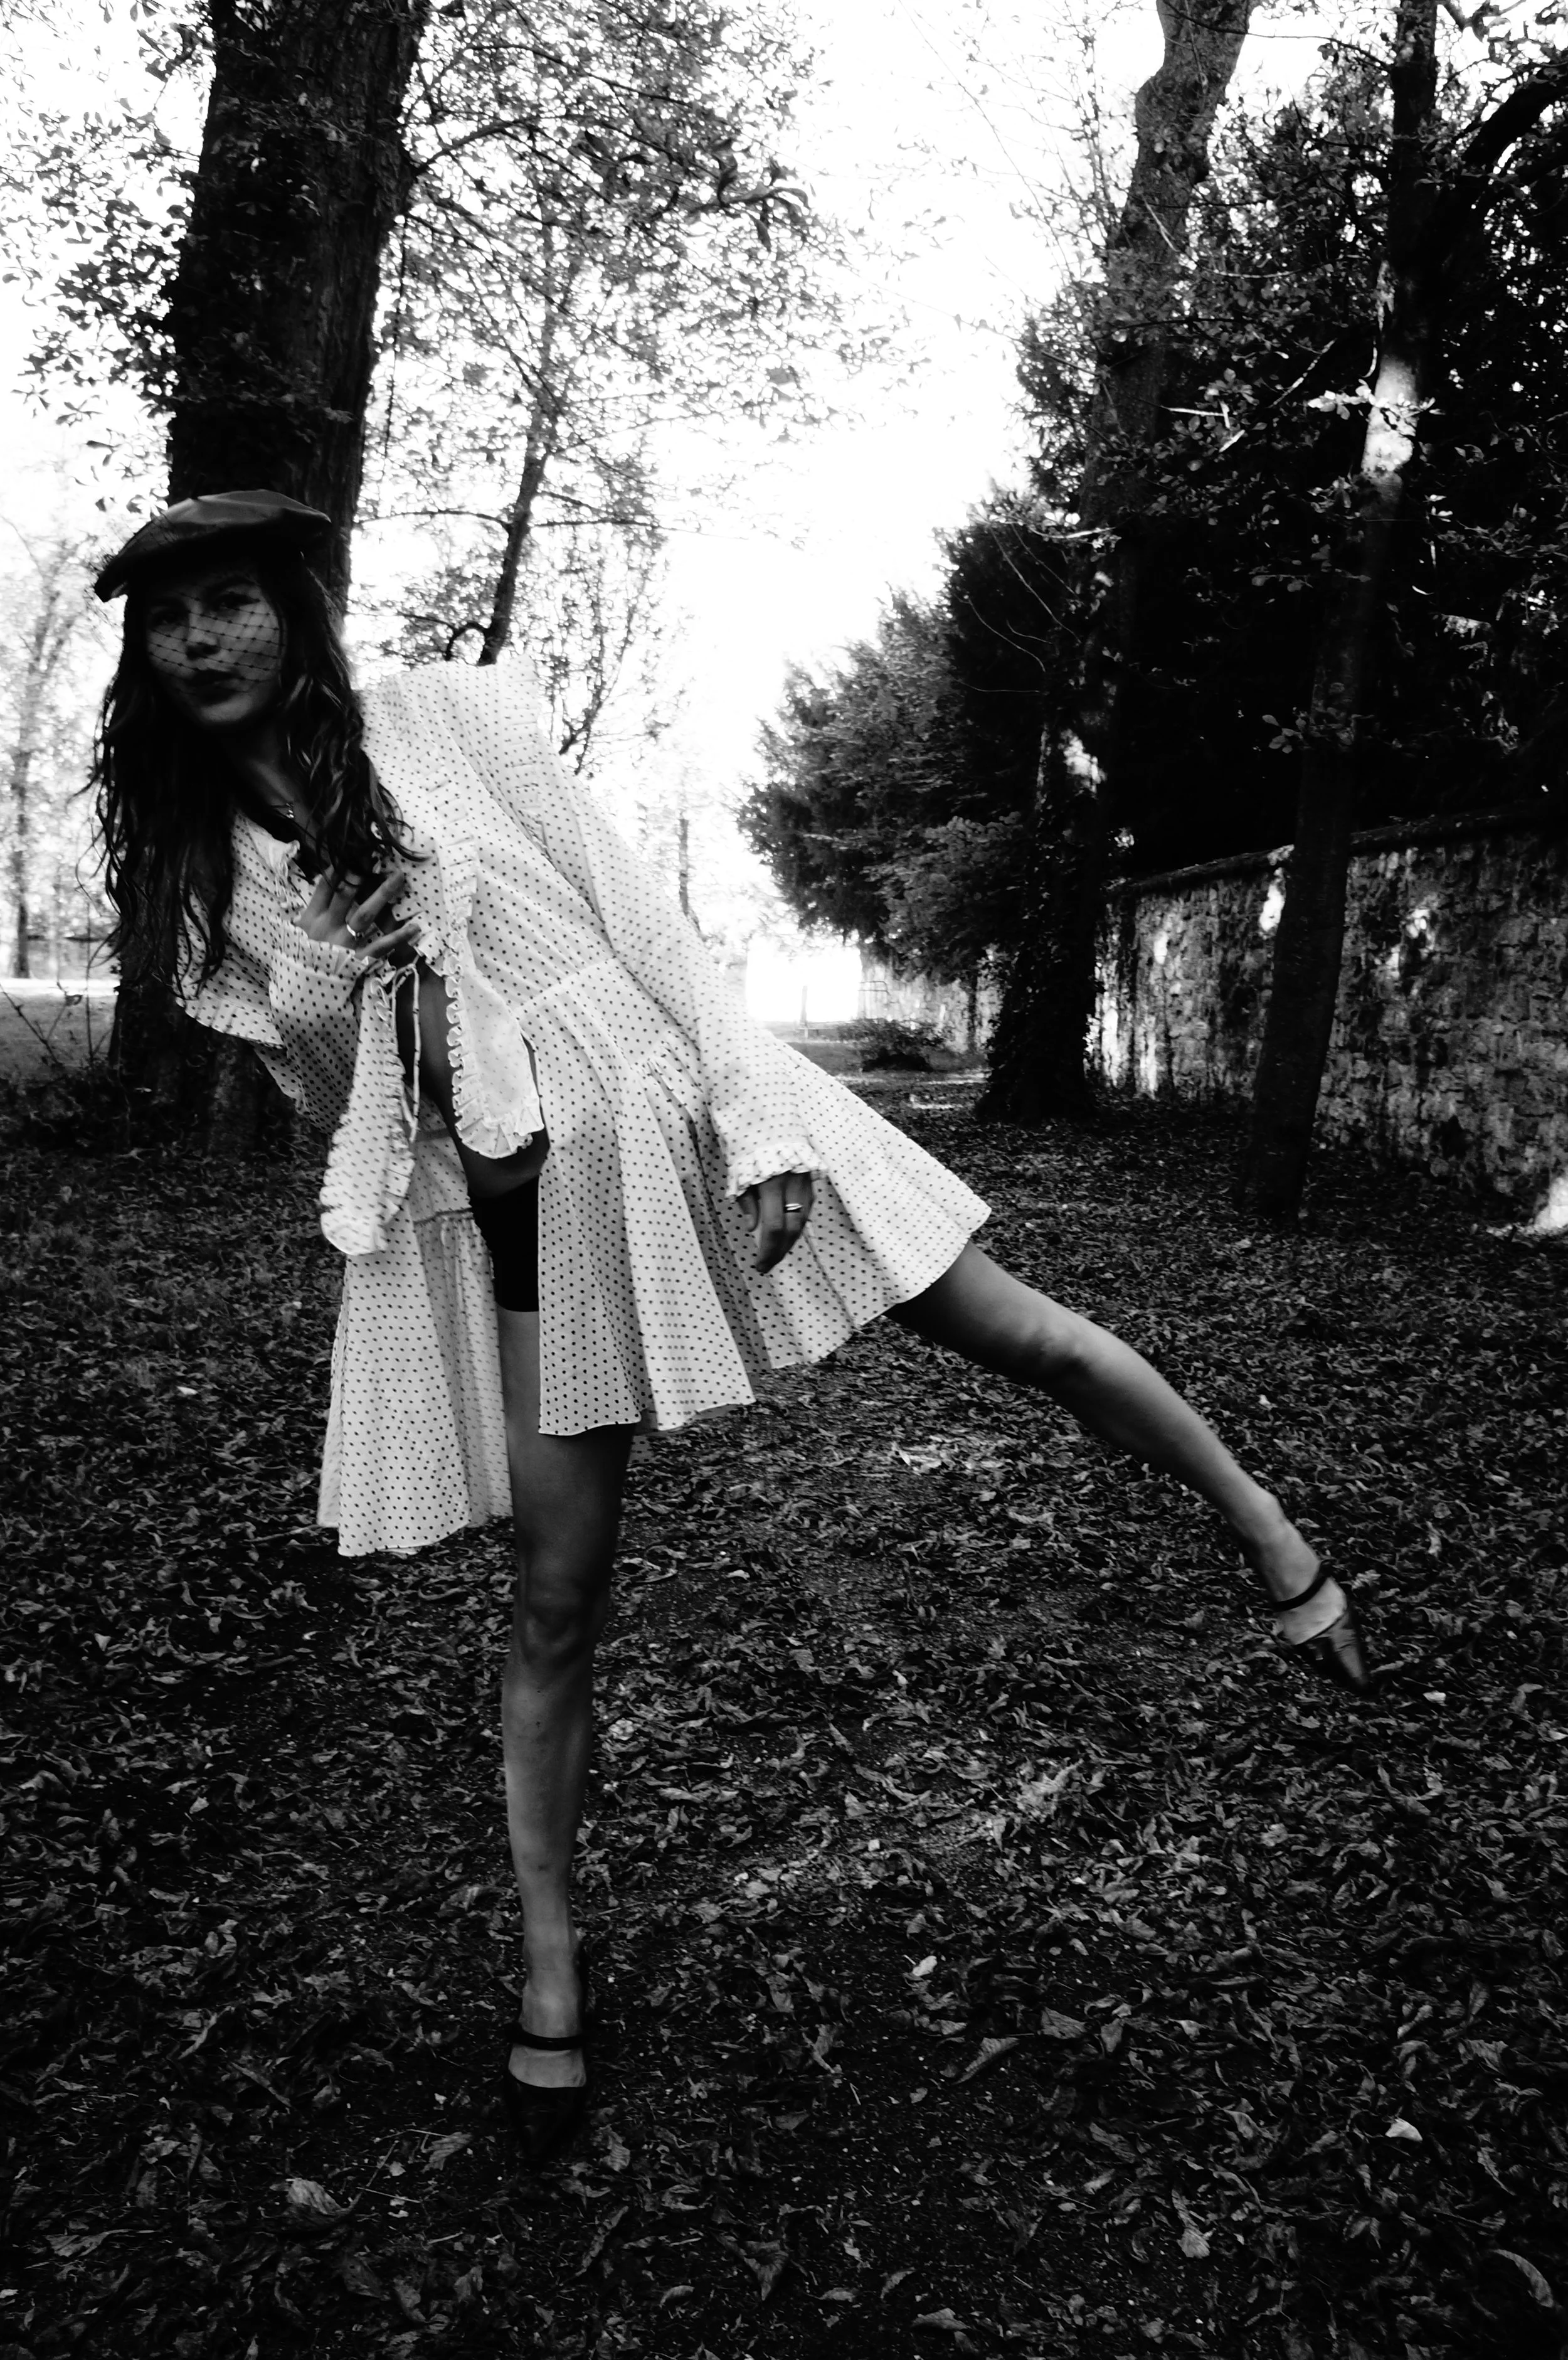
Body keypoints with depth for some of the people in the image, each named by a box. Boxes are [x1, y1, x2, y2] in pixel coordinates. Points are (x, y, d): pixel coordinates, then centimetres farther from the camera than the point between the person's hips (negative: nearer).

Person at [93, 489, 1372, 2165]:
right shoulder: (196, 875, 9)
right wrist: (326, 980, -12)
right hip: (505, 1215, 2)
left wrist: (757, 1112, -11)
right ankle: (548, 1975, 18)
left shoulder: (445, 715, -1)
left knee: (1028, 1340, 1)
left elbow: (629, 903, -4)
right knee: (556, 1600, 2)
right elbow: (327, 1098, 10)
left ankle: (1265, 1531, 24)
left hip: (663, 1112, -2)